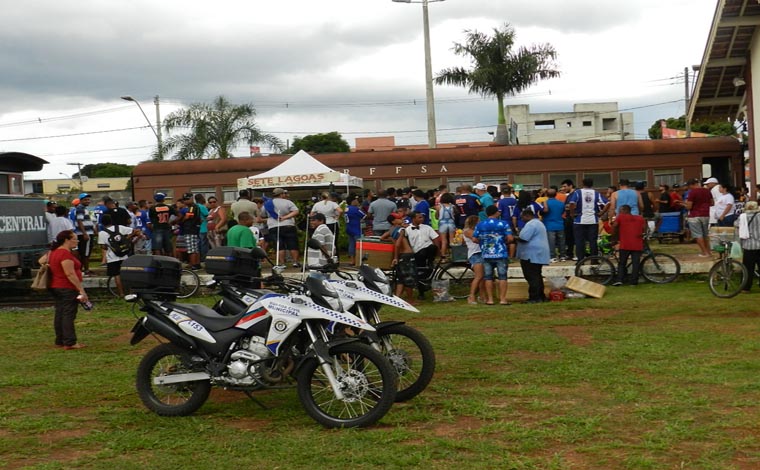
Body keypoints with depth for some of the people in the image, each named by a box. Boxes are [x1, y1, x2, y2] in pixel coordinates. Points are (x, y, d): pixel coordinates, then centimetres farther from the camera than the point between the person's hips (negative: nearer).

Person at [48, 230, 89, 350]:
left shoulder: (54, 252, 14)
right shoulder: (65, 254, -19)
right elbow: (70, 274, -24)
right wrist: (81, 290, -24)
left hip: (56, 287, 10)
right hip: (67, 289, -10)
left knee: (59, 315, 13)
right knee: (68, 315, -8)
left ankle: (59, 341, 18)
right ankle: (69, 343, -8)